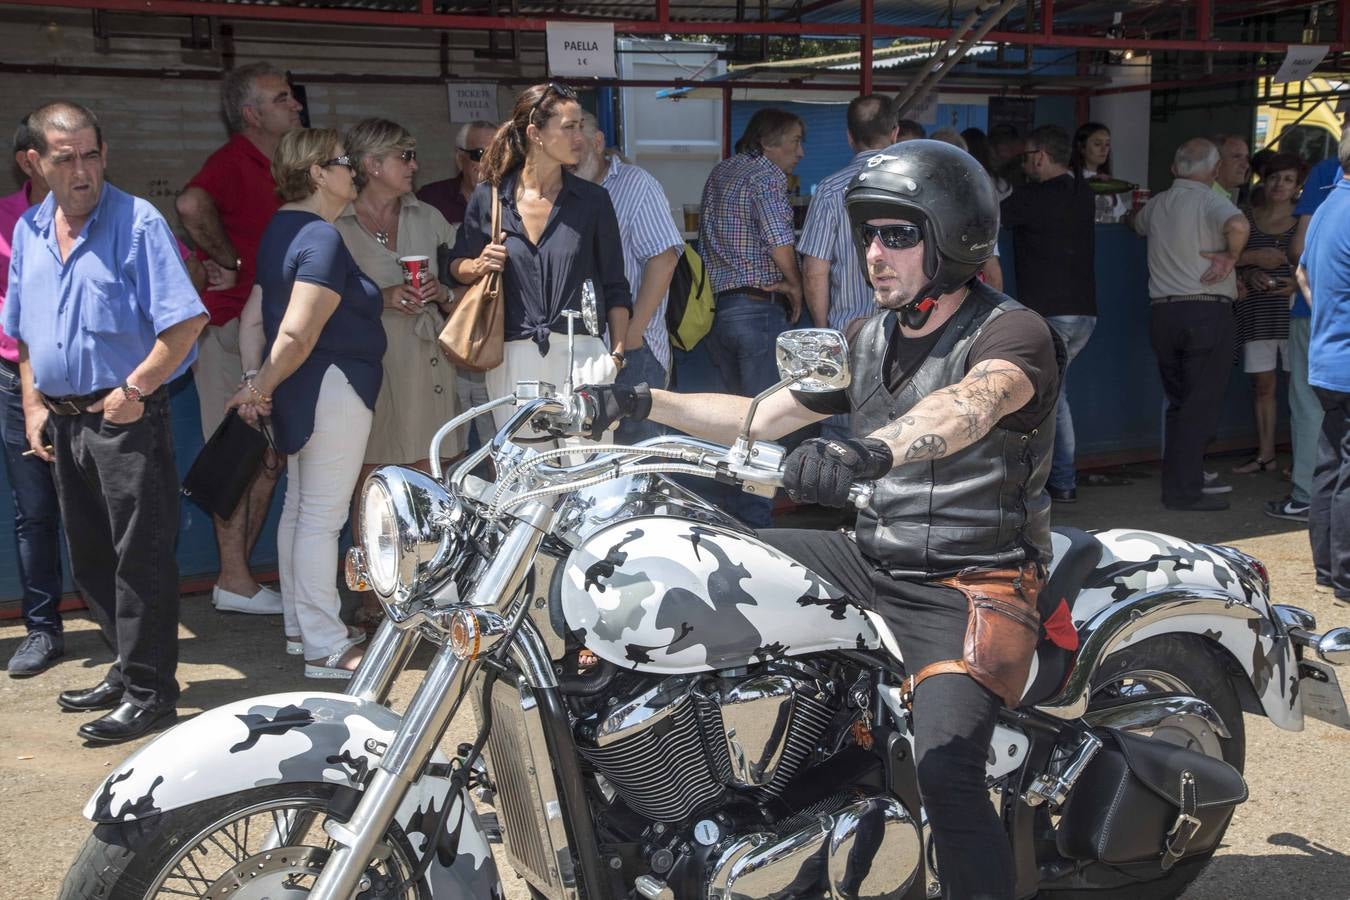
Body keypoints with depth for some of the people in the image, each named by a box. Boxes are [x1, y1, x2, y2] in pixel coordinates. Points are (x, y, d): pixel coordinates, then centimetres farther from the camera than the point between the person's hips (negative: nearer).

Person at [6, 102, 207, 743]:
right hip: (63, 420, 7)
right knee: (90, 558, 16)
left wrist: (134, 390, -15)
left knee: (141, 556, -3)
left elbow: (185, 322, -16)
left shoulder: (137, 222, -11)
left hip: (127, 417, -7)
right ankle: (127, 666, 29)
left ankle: (149, 690, 5)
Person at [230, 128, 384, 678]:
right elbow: (297, 335, -24)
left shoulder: (281, 230, 13)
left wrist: (254, 381, 3)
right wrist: (260, 389, -13)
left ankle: (299, 622, 29)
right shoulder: (321, 237, -18)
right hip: (332, 387, -10)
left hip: (298, 393, 10)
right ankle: (326, 648, 1)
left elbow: (253, 317, 10)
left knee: (299, 507, 17)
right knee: (323, 515, -6)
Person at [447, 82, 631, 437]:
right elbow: (457, 266, 18)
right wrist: (480, 266, -4)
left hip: (581, 357, 0)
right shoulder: (488, 197, 5)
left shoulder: (593, 200, 4)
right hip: (514, 360, 1)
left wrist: (617, 354, 3)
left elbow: (615, 287, 9)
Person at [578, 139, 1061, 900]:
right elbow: (761, 417, 14)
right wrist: (643, 402, 1)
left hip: (972, 586, -7)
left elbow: (968, 406, -36)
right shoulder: (873, 341, 12)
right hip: (873, 560, 7)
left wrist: (873, 450, -57)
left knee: (945, 768, -28)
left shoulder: (1012, 332, -13)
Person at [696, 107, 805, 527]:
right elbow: (781, 241, -23)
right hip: (757, 307, -9)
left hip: (715, 305, 9)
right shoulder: (767, 175, -12)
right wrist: (795, 287, -5)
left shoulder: (720, 172, 15)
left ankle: (737, 507, 30)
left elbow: (714, 238, 12)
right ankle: (754, 521, 3)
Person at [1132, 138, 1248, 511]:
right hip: (1207, 311, -6)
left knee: (1179, 402, 16)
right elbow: (1238, 224, -31)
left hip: (1162, 312, 6)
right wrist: (1231, 256, -12)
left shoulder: (1157, 204, 11)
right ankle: (1184, 490, -2)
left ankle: (1176, 484, 18)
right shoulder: (1209, 201, -8)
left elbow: (1138, 224, 35)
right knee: (1202, 405, -1)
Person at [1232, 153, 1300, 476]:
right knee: (1262, 384, 5)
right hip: (1256, 313, 2)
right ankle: (1265, 455, 14)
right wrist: (1250, 273, -10)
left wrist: (1298, 285, -12)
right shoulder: (1246, 219, 8)